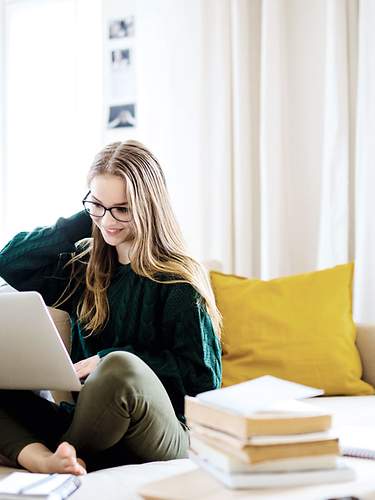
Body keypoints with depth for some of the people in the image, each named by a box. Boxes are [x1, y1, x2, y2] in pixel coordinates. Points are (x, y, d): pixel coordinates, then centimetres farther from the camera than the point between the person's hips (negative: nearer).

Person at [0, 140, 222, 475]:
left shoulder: (178, 279, -4)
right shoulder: (83, 268, 14)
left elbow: (204, 376, -7)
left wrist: (110, 360, -14)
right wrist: (84, 221, 6)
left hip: (161, 439, -5)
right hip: (85, 426, 5)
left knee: (121, 366, -36)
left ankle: (60, 462, -15)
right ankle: (43, 459, -37)